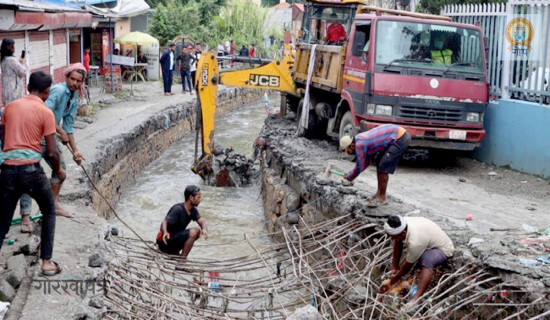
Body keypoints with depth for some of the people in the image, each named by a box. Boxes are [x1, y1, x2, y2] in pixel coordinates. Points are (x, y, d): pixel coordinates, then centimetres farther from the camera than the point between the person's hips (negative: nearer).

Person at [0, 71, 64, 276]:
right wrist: (59, 171, 11)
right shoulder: (45, 112, -4)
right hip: (31, 170, -4)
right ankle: (47, 262, 17)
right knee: (49, 213, 20)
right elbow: (52, 152, -7)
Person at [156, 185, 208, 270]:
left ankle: (174, 253, 15)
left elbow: (202, 221, -2)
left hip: (174, 239, 9)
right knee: (193, 232, -22)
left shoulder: (193, 210, 5)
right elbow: (164, 223, -27)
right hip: (165, 242, -9)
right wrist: (165, 232, -49)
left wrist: (204, 229, -26)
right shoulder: (178, 209, -19)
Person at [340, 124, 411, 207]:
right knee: (379, 163, 16)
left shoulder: (359, 144, -18)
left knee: (383, 168, -9)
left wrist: (350, 176, 6)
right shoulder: (359, 139, 11)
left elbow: (360, 166, -10)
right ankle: (379, 193, 24)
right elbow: (367, 161, 22)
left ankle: (382, 198, 1)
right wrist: (351, 173, 19)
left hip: (401, 138, -10)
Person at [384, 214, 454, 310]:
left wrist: (396, 277, -7)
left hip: (444, 249, -9)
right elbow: (397, 242, -4)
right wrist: (394, 266, 1)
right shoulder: (403, 222, -22)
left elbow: (408, 264, -24)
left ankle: (417, 298, -46)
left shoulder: (415, 242, -40)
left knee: (427, 259, -41)